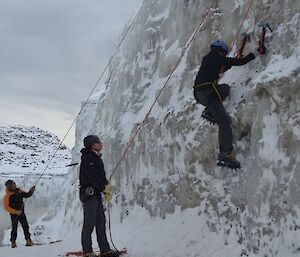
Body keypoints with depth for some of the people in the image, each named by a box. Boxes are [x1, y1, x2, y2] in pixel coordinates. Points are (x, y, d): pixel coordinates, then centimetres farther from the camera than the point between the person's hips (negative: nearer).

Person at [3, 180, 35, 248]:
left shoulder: (19, 192, 3)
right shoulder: (7, 196, -13)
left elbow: (27, 195, 10)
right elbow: (6, 207, -14)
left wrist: (31, 191, -10)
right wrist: (16, 212, -22)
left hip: (21, 213, 5)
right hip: (14, 214, -5)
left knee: (26, 227, 1)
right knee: (14, 229, 3)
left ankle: (28, 241, 5)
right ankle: (13, 242, 17)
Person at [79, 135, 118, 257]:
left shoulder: (96, 158, 19)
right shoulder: (87, 159, -11)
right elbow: (92, 177, -19)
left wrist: (106, 187, 7)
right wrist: (104, 188, -11)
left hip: (96, 194, 10)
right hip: (89, 193, -10)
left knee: (101, 222, 9)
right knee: (89, 223, -5)